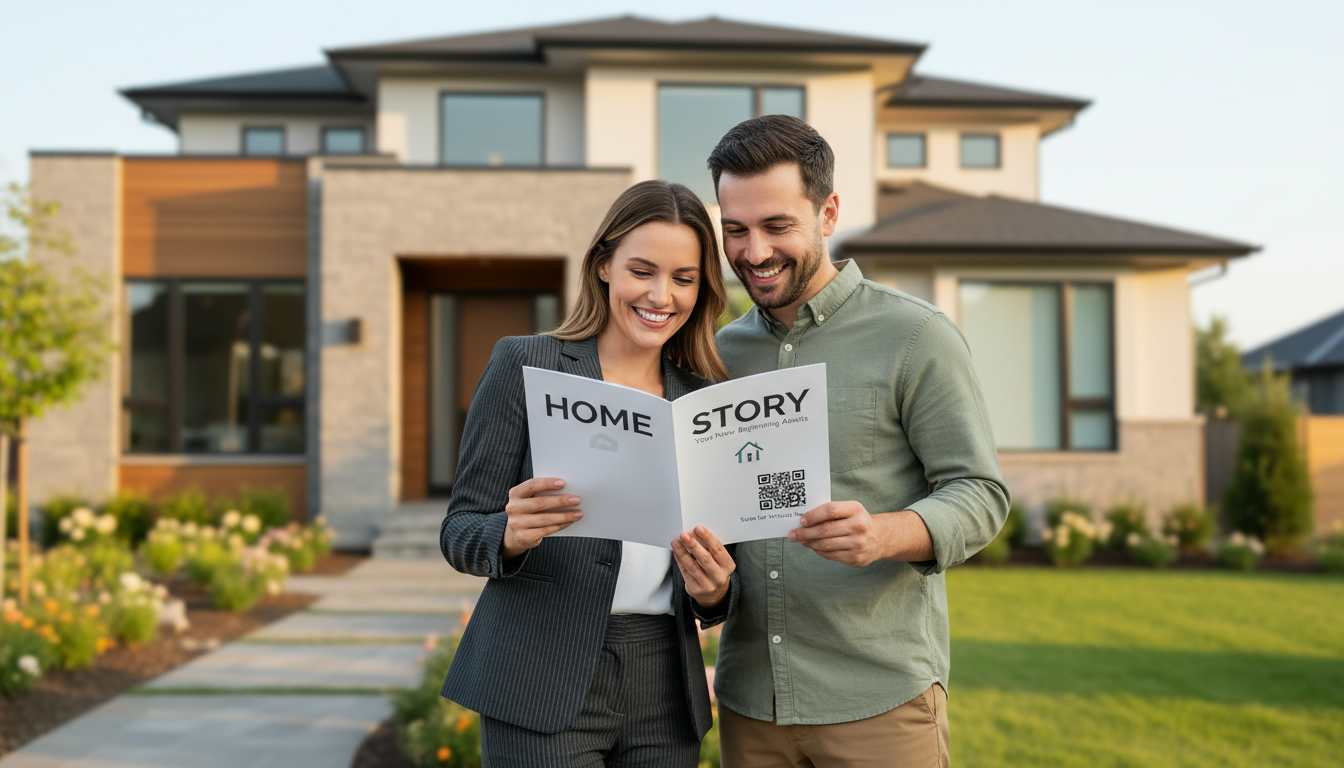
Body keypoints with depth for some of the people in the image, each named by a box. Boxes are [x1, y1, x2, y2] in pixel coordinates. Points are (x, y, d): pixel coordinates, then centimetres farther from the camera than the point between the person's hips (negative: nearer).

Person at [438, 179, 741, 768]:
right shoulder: (524, 365, -3)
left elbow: (716, 579, 12)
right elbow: (459, 532, -3)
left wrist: (713, 589, -11)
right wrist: (511, 535, -24)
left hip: (663, 697, 4)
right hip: (543, 690, -4)